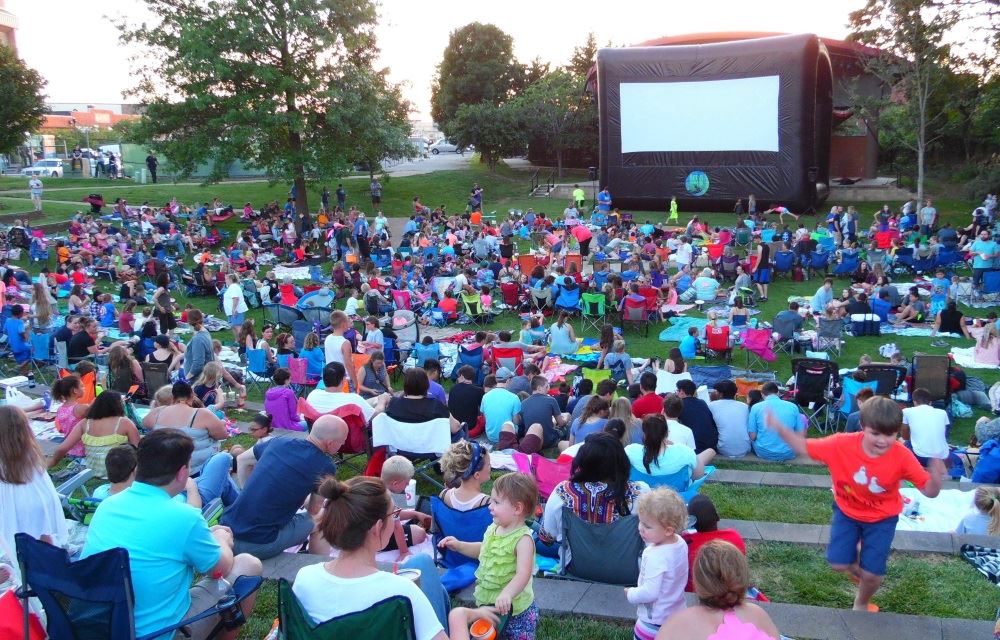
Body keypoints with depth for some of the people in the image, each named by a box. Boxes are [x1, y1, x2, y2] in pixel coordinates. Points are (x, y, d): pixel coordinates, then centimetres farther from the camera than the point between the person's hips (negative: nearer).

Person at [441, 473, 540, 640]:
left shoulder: (523, 539, -22)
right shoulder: (493, 529, 1)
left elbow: (523, 575, -33)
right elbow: (482, 549, 21)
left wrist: (507, 594, -49)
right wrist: (459, 545, 8)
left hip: (513, 607, -7)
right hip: (488, 603, 7)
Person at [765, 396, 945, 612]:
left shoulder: (902, 456, -27)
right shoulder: (842, 444, -27)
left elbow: (930, 492, -21)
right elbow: (804, 447, -17)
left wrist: (935, 477, -45)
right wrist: (780, 429, -33)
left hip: (882, 518, -1)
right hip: (847, 511, 1)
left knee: (872, 574, -2)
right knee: (838, 564, -4)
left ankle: (861, 604, 33)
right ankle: (856, 557, 35)